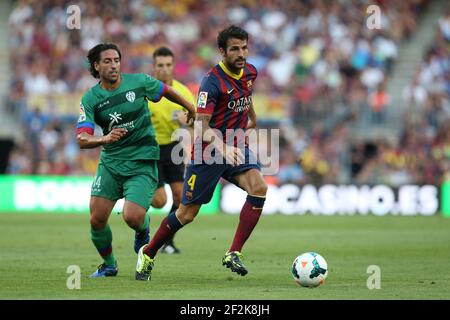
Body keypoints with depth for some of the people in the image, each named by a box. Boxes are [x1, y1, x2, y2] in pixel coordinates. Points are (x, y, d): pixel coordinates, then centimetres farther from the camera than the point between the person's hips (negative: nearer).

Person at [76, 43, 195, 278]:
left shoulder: (139, 82, -6)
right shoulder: (90, 99, -6)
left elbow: (166, 91, 15)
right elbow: (82, 139, -15)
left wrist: (190, 107, 28)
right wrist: (104, 139, -35)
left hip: (142, 163, -2)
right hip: (110, 163, 2)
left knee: (132, 217, -20)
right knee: (97, 219, -4)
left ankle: (143, 230, 19)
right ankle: (109, 265, 23)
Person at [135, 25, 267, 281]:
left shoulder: (250, 73, 2)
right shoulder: (213, 81, -21)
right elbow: (201, 126, -27)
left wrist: (253, 120, 43)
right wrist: (223, 149, -42)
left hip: (236, 147, 6)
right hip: (209, 151, -6)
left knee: (259, 187, -22)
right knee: (188, 213, 1)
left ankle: (234, 254, -16)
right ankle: (148, 254, 25)